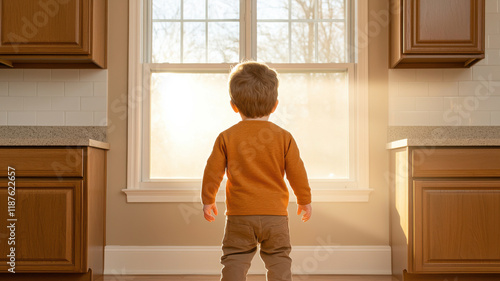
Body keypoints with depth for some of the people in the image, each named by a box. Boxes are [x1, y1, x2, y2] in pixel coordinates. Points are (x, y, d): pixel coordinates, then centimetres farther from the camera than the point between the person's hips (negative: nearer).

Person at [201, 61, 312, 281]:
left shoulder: (226, 137, -3)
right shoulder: (284, 137, -2)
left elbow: (213, 171, 0)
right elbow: (297, 172, 1)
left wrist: (208, 200, 15)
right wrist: (304, 201, 16)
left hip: (239, 215, 0)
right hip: (275, 213, 1)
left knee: (235, 260, 7)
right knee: (279, 260, 11)